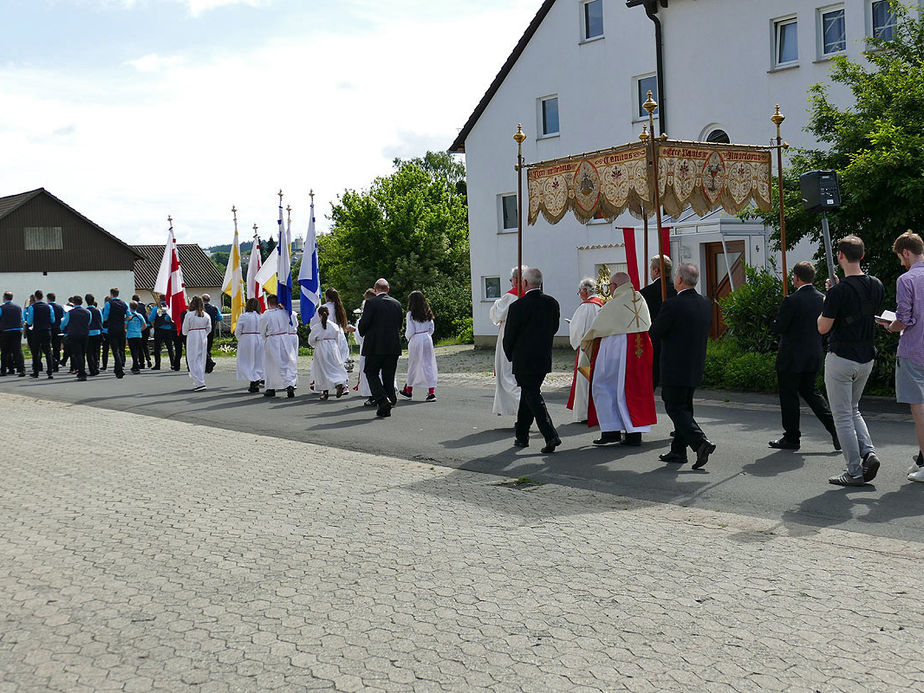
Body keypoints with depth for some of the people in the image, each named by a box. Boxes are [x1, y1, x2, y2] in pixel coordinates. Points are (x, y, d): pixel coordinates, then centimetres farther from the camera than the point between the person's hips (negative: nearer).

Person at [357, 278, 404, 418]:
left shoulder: (371, 303, -8)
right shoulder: (397, 304, 8)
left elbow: (364, 323, -10)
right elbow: (399, 325, 12)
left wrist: (363, 333, 9)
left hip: (375, 345, -5)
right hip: (394, 346, 5)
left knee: (371, 372, 8)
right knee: (388, 376, 10)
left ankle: (383, 400, -10)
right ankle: (386, 408, 11)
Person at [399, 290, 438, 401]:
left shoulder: (411, 314, -9)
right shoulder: (428, 313, 6)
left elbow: (410, 331, -10)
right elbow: (431, 328, 8)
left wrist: (407, 337, 9)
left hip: (415, 340, -4)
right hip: (427, 339, 4)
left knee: (413, 365, 10)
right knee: (428, 365, 3)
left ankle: (408, 390, 24)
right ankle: (431, 391, -6)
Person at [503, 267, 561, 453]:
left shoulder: (517, 306, -15)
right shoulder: (552, 303, 1)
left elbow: (509, 336, -8)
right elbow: (554, 328, 11)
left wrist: (510, 356, 9)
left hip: (524, 360, -6)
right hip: (544, 359, 6)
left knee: (533, 397, -2)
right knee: (528, 395, 18)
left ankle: (551, 436, -14)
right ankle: (521, 436, 26)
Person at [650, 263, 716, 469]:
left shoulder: (672, 305, -19)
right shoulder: (706, 303, 4)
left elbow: (654, 333, -12)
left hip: (675, 368, -7)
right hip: (696, 367, 8)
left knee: (675, 408, -1)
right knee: (684, 407, 16)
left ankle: (701, 442, -16)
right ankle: (678, 450, 22)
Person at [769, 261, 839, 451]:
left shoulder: (792, 300, -19)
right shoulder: (822, 298, 3)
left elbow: (778, 327, -16)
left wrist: (779, 314, 3)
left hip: (792, 357, -7)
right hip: (815, 355, 7)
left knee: (788, 395, 5)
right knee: (810, 391, 20)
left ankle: (791, 438, 14)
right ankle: (834, 426, 8)